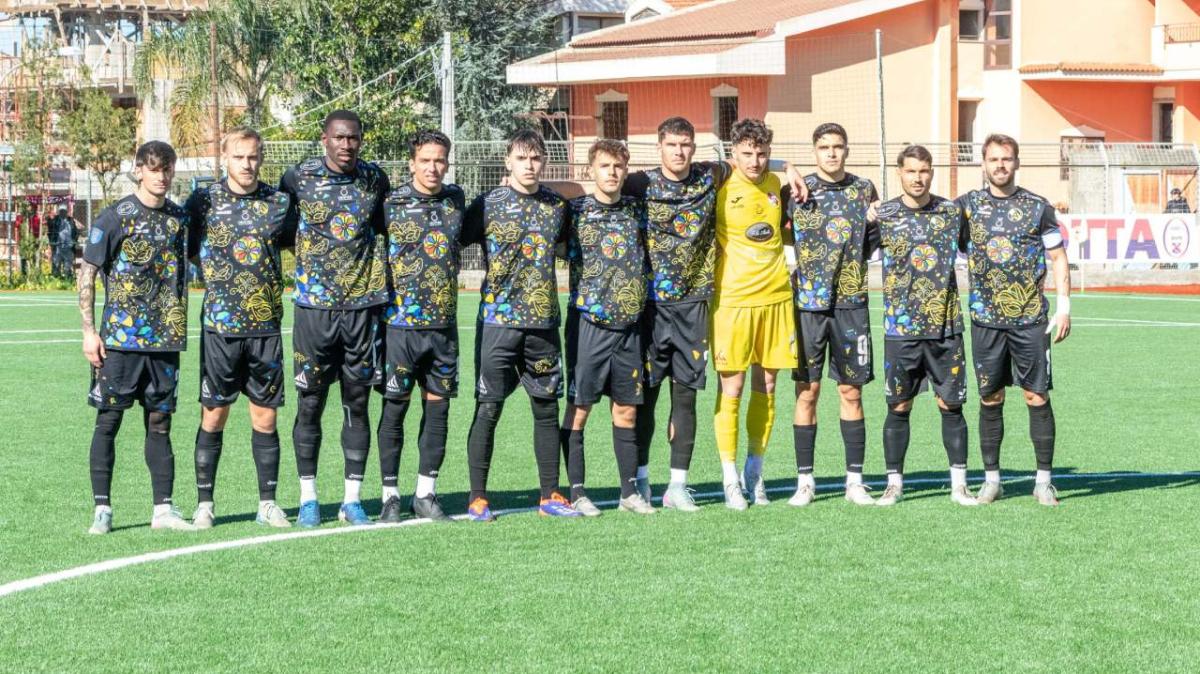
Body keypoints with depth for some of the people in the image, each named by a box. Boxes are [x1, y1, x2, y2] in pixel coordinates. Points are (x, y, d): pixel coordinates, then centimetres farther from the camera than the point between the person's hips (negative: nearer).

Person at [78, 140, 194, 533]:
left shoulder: (179, 218, 9)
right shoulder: (116, 217, -5)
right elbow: (87, 273, -4)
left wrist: (179, 327, 16)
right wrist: (89, 330, -9)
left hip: (165, 339, 4)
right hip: (120, 337, -4)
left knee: (160, 421, 7)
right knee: (108, 419, 0)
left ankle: (163, 509, 10)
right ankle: (102, 508, 4)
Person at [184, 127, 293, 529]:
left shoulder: (278, 202, 6)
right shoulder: (204, 201, 1)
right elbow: (186, 251, 7)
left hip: (266, 326, 2)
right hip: (219, 325, -2)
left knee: (265, 416, 4)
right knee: (213, 415, 1)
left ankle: (268, 504, 11)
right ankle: (204, 504, 9)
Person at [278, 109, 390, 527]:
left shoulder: (375, 180, 7)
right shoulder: (298, 178, 0)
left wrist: (384, 296, 17)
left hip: (363, 307, 2)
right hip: (314, 306, -2)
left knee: (357, 404, 5)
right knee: (310, 404, 2)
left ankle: (352, 499, 11)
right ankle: (308, 499, 10)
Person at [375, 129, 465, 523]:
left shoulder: (455, 200, 8)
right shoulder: (391, 205, -4)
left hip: (444, 324, 4)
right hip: (401, 322, -4)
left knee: (438, 406, 6)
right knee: (395, 407, 0)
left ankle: (425, 494, 15)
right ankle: (390, 496, 6)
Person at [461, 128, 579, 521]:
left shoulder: (558, 205, 9)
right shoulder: (488, 205, -2)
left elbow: (567, 243, 27)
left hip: (544, 322, 4)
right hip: (498, 320, -4)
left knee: (547, 408, 7)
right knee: (488, 408, -3)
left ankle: (550, 496, 15)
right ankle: (478, 499, 2)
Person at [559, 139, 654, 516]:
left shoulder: (637, 211, 9)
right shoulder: (575, 211, -2)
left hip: (628, 324, 4)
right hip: (588, 322, -4)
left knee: (626, 411, 8)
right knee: (579, 408, -2)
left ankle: (630, 492, 14)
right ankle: (576, 492, 4)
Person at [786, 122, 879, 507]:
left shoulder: (864, 190, 7)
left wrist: (874, 219, 2)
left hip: (851, 302, 1)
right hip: (808, 302, -1)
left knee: (851, 392, 3)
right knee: (807, 391, 0)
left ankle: (855, 481, 9)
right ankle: (805, 482, 7)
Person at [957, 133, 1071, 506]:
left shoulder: (1037, 207, 4)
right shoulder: (968, 205, 6)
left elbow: (1058, 257, 6)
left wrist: (1064, 306, -1)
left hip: (1031, 318, -1)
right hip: (986, 319, 1)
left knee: (1038, 397, -2)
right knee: (990, 399, 4)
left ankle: (1044, 481, 4)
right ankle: (991, 479, 12)